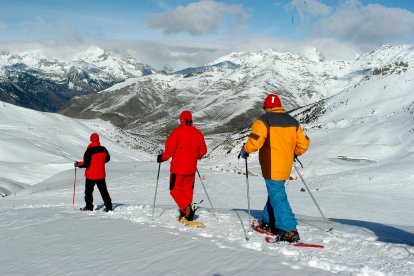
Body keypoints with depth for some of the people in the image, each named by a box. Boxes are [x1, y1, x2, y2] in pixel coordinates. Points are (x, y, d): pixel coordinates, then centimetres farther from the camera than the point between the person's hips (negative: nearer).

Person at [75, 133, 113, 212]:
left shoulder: (89, 151, -18)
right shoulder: (103, 149, -3)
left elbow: (86, 163, -19)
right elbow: (107, 159, 11)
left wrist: (78, 164, -2)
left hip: (91, 175, -4)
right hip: (101, 175, 4)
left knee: (88, 191, 11)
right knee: (103, 191, 12)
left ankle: (89, 206, 13)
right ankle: (108, 206, 11)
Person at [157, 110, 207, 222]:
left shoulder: (178, 131, -9)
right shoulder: (197, 133, 7)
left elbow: (170, 147, -13)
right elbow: (203, 150, 13)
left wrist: (162, 158, 1)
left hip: (178, 166, -5)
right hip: (191, 167, 5)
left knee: (175, 189, 1)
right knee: (188, 189, 14)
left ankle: (186, 207, -20)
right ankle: (187, 213, 12)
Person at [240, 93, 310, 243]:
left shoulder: (264, 120, -9)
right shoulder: (292, 121, 11)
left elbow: (255, 142, -19)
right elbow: (304, 143, 11)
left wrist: (245, 150, 0)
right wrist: (294, 153, 29)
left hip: (271, 167, -7)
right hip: (286, 167, 7)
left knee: (278, 197, -5)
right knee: (275, 192, 22)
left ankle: (290, 231, -9)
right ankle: (268, 221, 33)